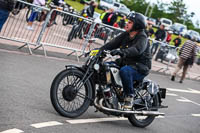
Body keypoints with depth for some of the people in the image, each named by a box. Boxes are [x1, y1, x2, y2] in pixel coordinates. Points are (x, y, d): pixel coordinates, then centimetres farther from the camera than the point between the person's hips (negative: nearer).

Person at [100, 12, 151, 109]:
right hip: (124, 63, 8)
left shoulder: (142, 38, -14)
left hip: (140, 68, -8)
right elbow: (113, 43, 1)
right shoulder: (125, 35, 9)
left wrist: (122, 52, -51)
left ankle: (129, 96, -20)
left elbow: (137, 50, -35)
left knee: (124, 71, -37)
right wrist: (100, 50, -15)